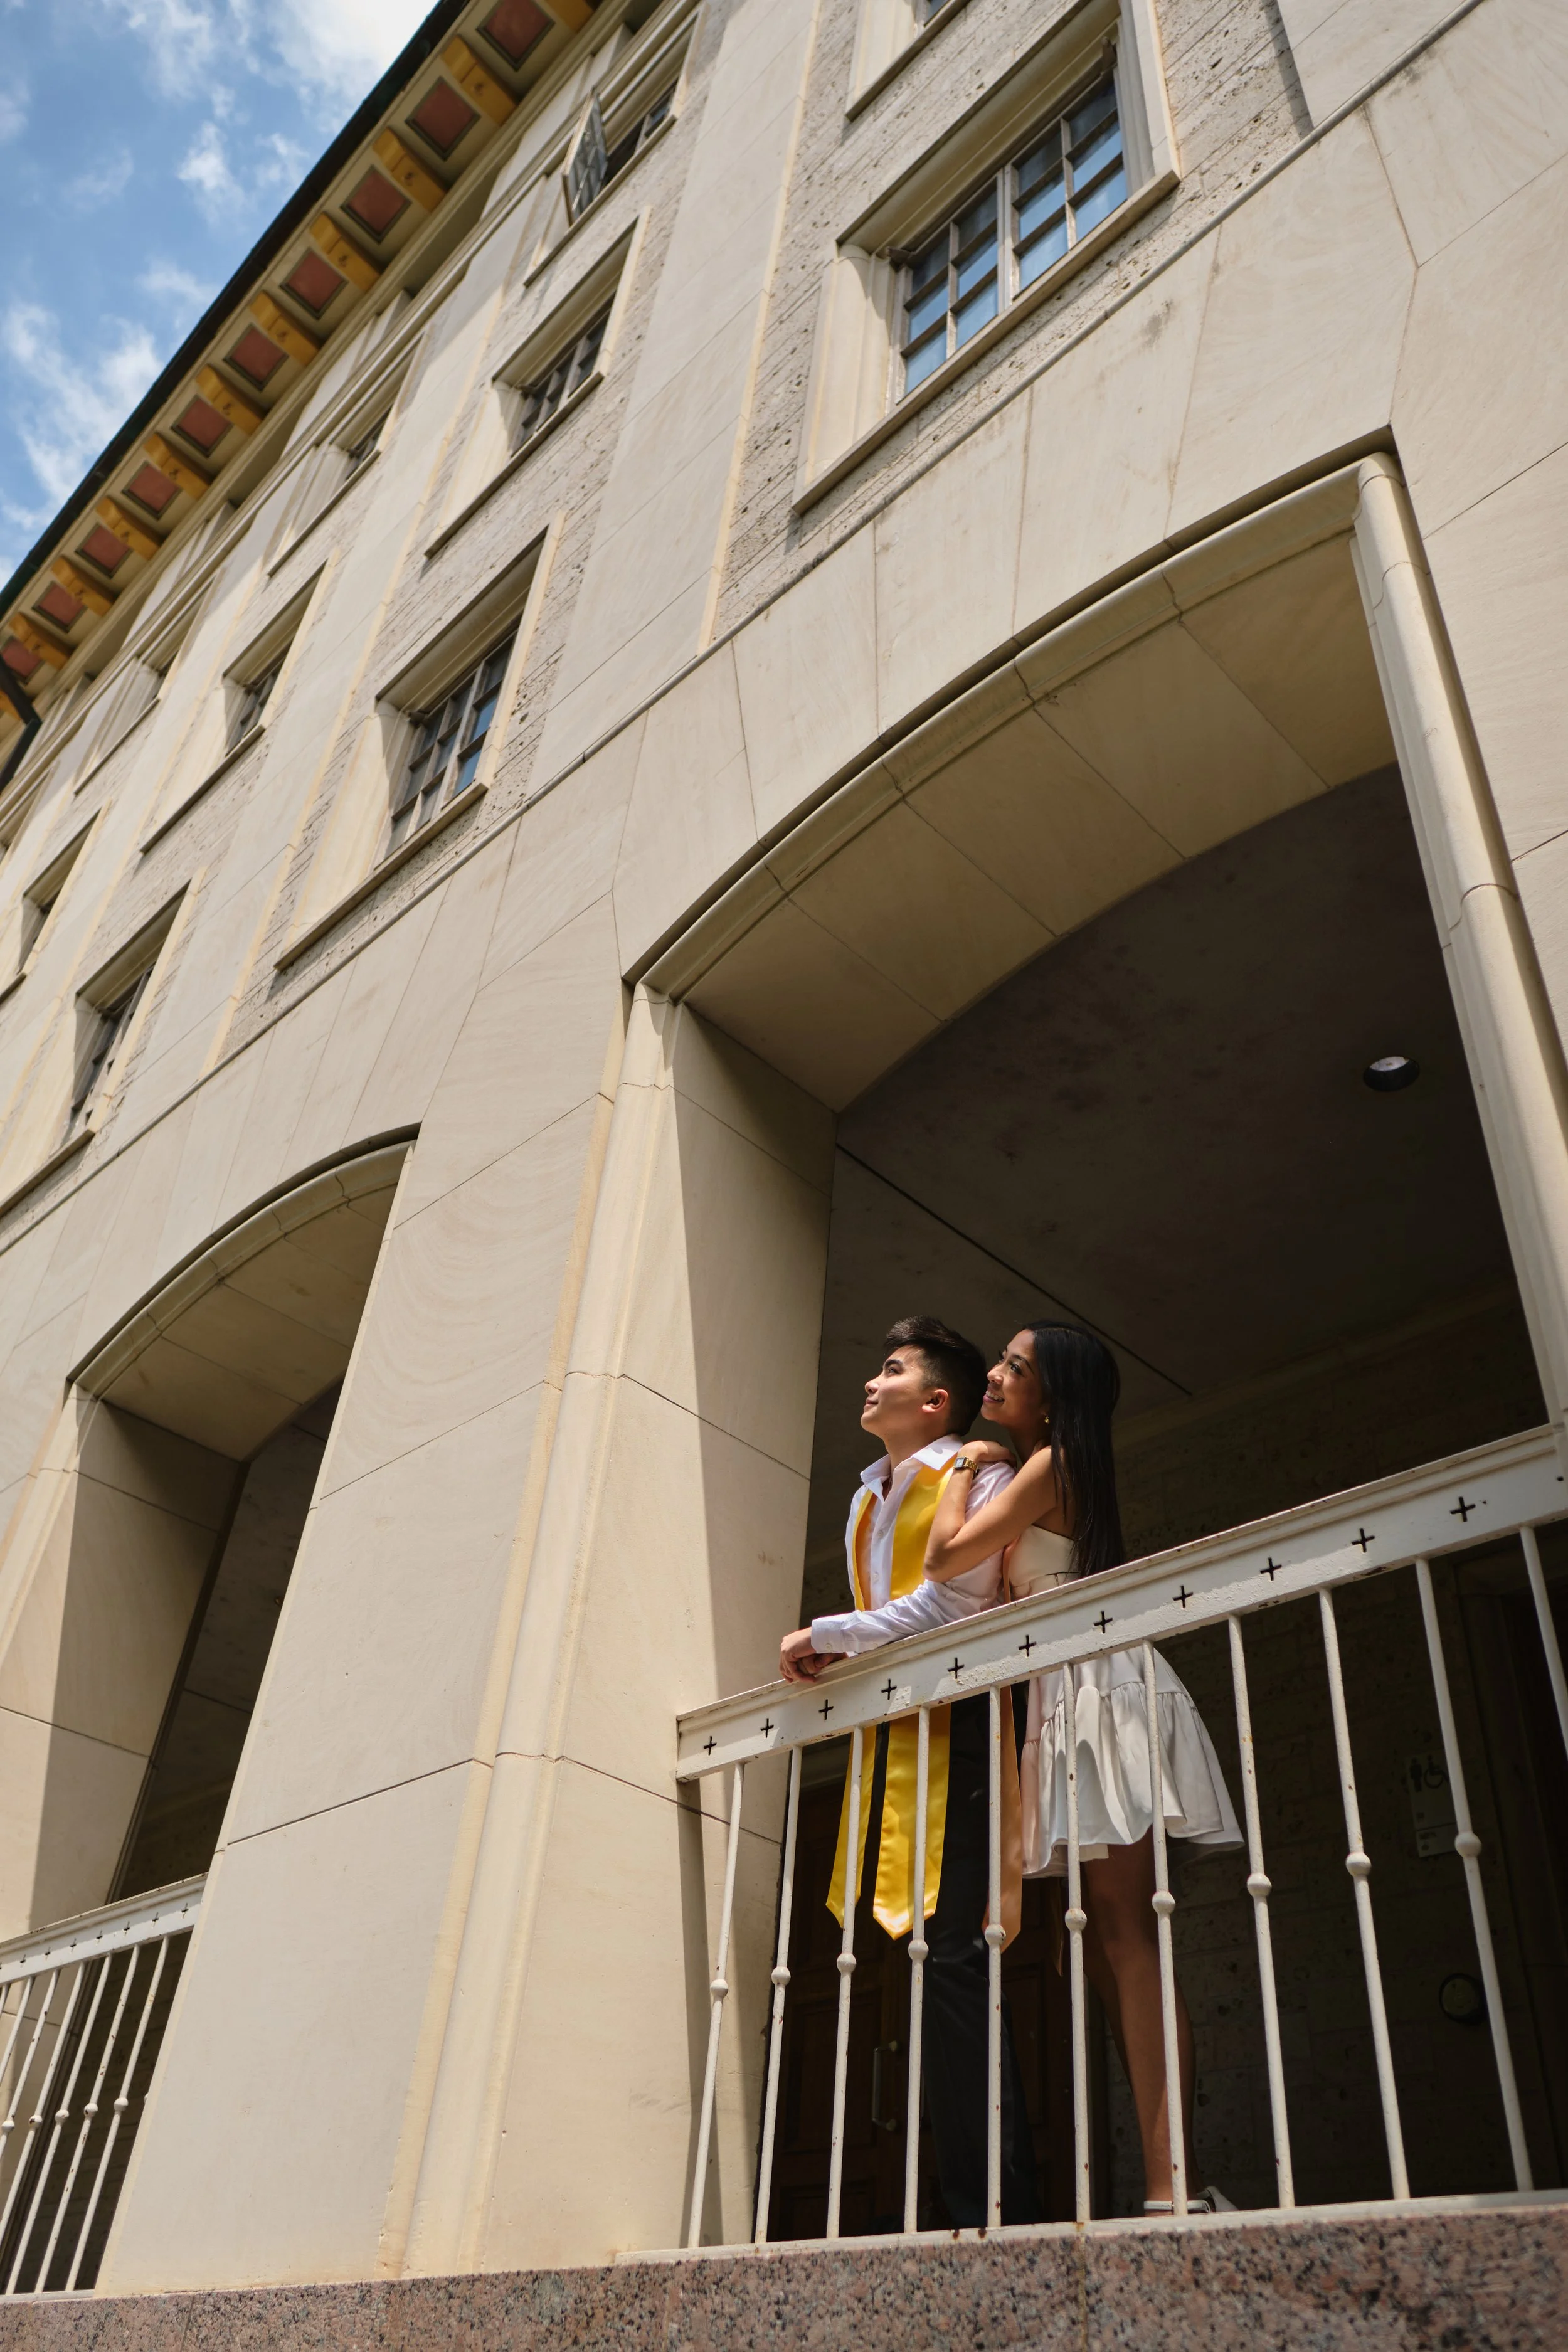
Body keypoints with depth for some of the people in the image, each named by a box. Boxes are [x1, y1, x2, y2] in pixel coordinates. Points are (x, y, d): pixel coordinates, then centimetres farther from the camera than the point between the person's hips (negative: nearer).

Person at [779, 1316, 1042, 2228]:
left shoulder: (977, 1475, 0)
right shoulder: (867, 1501, 24)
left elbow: (951, 1602, -13)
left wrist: (826, 1635, -7)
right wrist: (830, 1658, 10)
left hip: (951, 1728, -7)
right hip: (886, 1732, 7)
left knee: (953, 1961, -12)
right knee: (934, 1960, 4)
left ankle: (1002, 2208, -6)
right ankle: (974, 2203, 9)